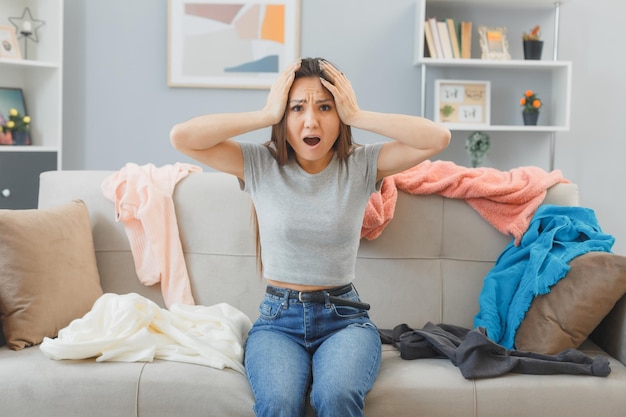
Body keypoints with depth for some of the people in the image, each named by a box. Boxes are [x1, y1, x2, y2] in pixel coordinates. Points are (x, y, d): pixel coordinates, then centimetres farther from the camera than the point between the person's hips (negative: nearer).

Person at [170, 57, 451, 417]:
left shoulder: (361, 165, 0)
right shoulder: (260, 164, 0)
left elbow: (438, 138, -12)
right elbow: (182, 137, -12)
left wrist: (357, 116, -13)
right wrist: (266, 115, -12)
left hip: (344, 318, 0)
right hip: (278, 319, 0)